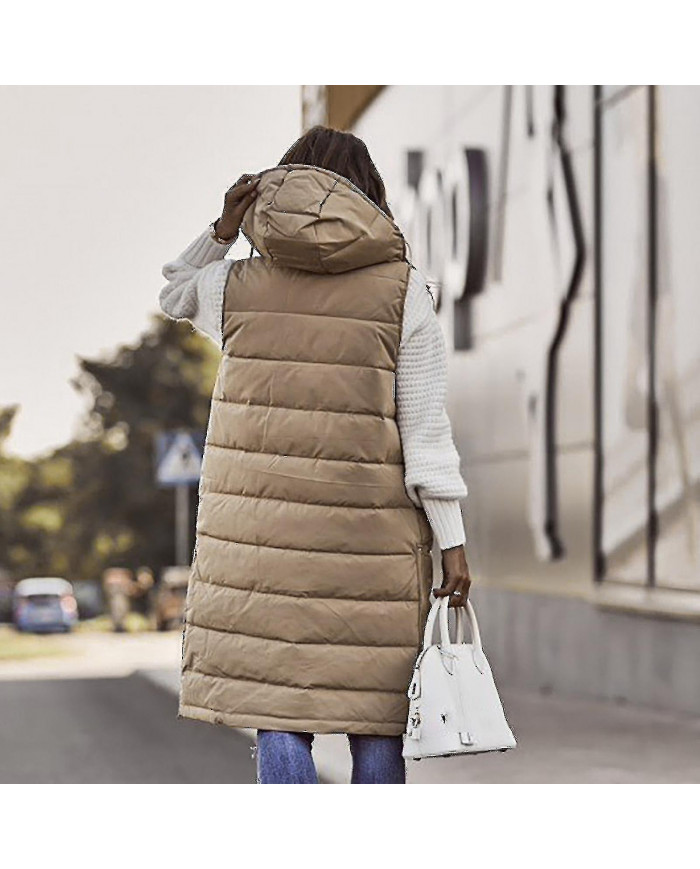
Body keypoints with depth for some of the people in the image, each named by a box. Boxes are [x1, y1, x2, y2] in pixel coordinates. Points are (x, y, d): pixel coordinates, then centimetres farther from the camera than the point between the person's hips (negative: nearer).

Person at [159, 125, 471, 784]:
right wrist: (452, 542, -3)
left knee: (278, 713, 3)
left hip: (263, 527, 1)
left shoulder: (236, 283, 3)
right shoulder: (401, 289, -3)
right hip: (372, 531, -1)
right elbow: (425, 424, -6)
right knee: (377, 717, 7)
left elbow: (175, 296, 27)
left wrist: (222, 230, 13)